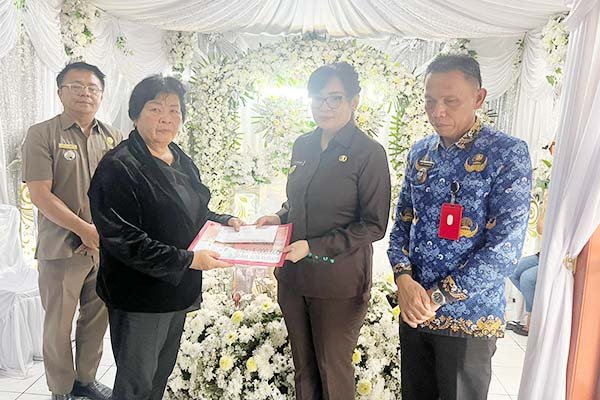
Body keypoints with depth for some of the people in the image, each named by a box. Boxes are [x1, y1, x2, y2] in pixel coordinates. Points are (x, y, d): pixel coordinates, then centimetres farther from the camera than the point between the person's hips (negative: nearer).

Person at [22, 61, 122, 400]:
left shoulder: (112, 137, 7)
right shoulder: (43, 134, -5)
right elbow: (40, 194, -12)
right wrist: (85, 229, -16)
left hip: (107, 245, 4)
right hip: (63, 248, -4)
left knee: (97, 319, 15)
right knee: (59, 324, 10)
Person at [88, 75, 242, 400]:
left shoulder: (182, 162, 8)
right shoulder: (118, 168, -19)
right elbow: (123, 240, -25)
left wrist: (224, 221, 1)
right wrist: (187, 260, -27)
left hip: (179, 289, 8)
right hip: (139, 298, -8)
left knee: (163, 371, 24)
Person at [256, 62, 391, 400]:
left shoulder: (369, 153, -12)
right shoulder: (303, 146, 6)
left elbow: (374, 225, -13)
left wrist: (314, 247, -20)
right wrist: (280, 218, -2)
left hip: (339, 283, -5)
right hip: (293, 275, 6)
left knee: (333, 371, 13)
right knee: (303, 366, 20)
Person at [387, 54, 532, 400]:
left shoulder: (507, 153, -11)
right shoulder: (420, 152, 5)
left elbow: (506, 247, -18)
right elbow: (402, 222, 8)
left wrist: (437, 297, -18)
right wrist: (403, 279, -9)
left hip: (468, 319, -5)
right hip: (413, 308, 5)